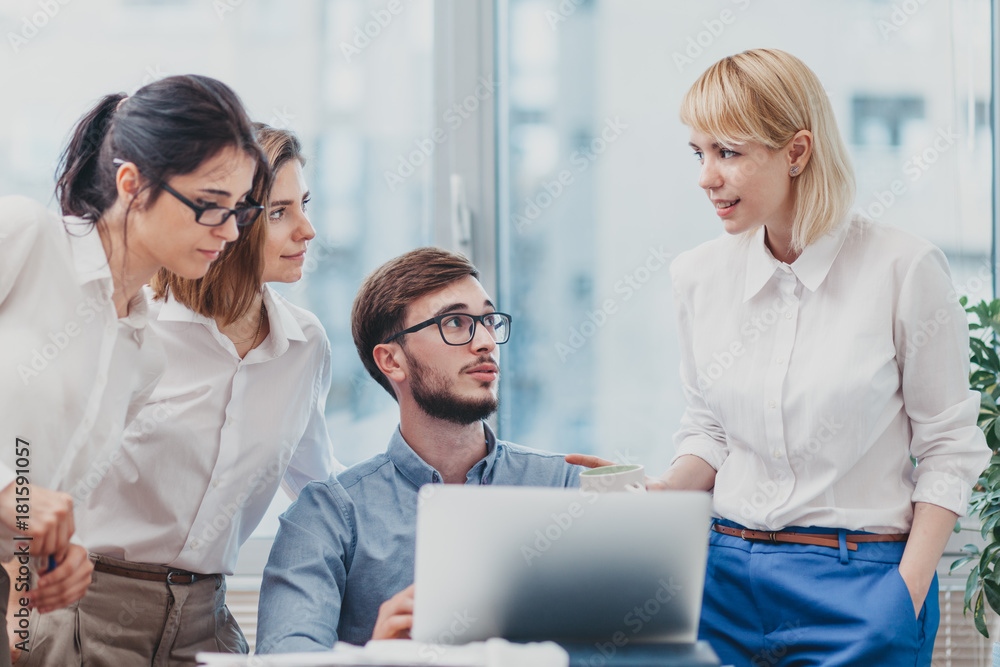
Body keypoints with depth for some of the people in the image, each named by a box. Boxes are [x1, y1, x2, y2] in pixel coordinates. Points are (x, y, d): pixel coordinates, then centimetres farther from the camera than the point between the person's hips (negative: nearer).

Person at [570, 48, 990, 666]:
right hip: (727, 573, 4)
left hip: (860, 581, -4)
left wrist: (908, 592, -10)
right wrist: (656, 497, -5)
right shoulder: (699, 275, 4)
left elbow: (949, 446, -4)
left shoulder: (904, 268, -9)